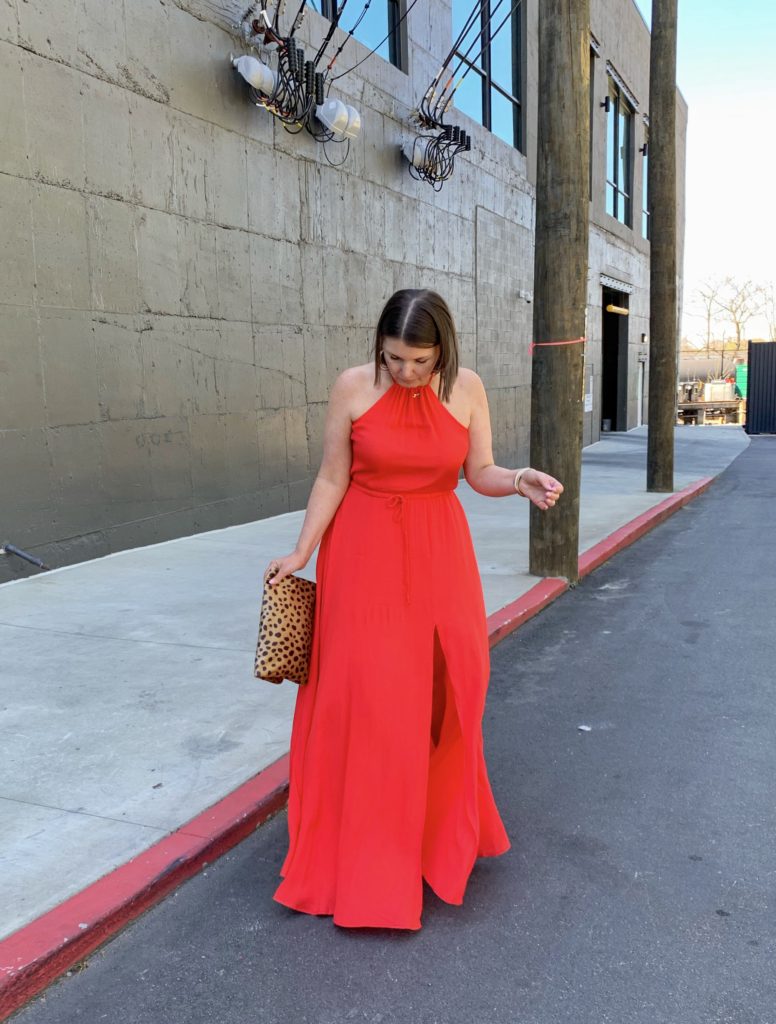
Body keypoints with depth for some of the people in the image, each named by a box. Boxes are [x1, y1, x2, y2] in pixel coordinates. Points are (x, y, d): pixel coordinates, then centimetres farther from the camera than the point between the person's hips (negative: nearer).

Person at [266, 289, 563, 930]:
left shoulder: (466, 389, -4)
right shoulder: (353, 388, -9)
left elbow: (481, 474, 1)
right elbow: (332, 479, -4)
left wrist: (521, 482, -19)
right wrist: (301, 553, -6)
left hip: (438, 552, 2)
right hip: (364, 550, -2)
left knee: (445, 684, 8)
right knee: (365, 691, -3)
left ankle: (442, 823, 33)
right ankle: (367, 854, 15)